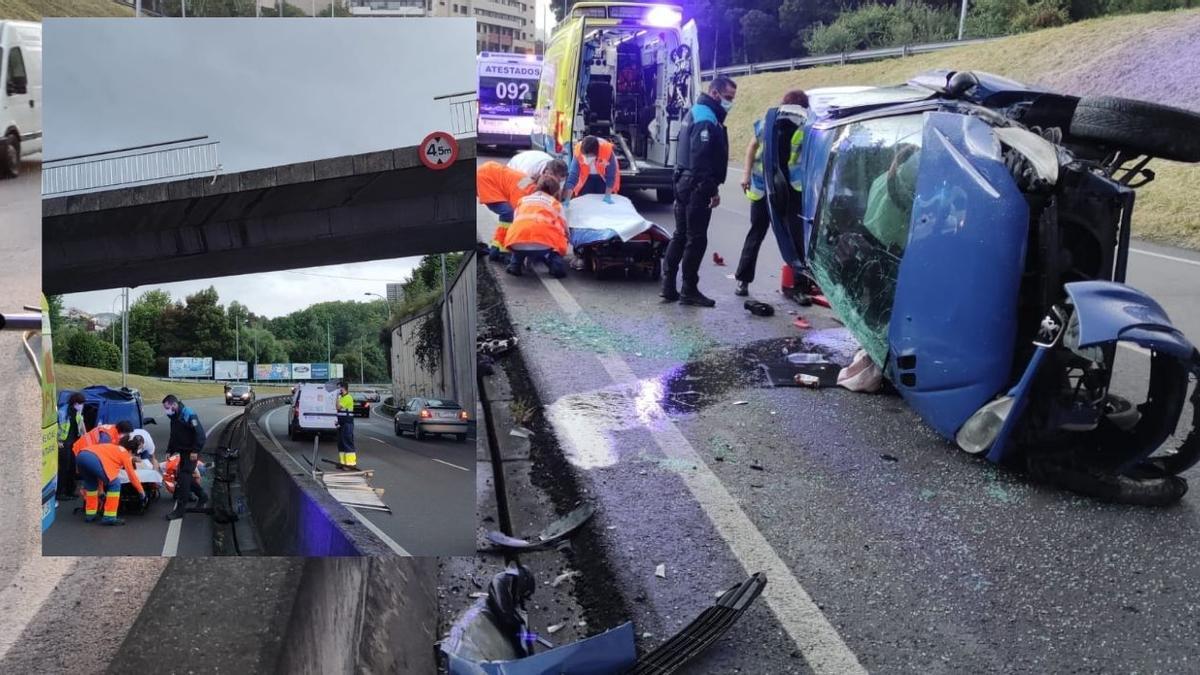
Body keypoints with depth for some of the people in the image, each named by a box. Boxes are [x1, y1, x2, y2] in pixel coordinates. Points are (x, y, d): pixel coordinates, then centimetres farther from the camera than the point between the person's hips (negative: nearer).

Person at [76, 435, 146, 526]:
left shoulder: (112, 448, 38)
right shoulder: (125, 454, 19)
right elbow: (132, 476, 20)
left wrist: (100, 490, 50)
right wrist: (142, 492, 30)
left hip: (81, 455, 8)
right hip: (93, 458, -8)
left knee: (91, 484, 32)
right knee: (114, 484, 7)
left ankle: (90, 515, 32)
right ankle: (109, 517, 6)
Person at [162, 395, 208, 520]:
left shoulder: (189, 415, -18)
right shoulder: (174, 417, 11)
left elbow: (200, 433, -22)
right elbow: (173, 436, 22)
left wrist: (195, 451, -24)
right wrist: (169, 451, 14)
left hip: (191, 453, -9)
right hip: (182, 451, 9)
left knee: (184, 477, -12)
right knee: (185, 477, 14)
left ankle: (180, 508, -10)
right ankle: (202, 496, 32)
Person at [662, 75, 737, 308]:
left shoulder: (696, 112, 17)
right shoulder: (706, 119, -16)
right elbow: (702, 159, -24)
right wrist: (713, 189, -23)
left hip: (684, 183, 10)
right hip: (698, 187, -10)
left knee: (681, 235, 13)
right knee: (696, 239, -3)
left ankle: (668, 286, 16)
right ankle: (689, 290, 2)